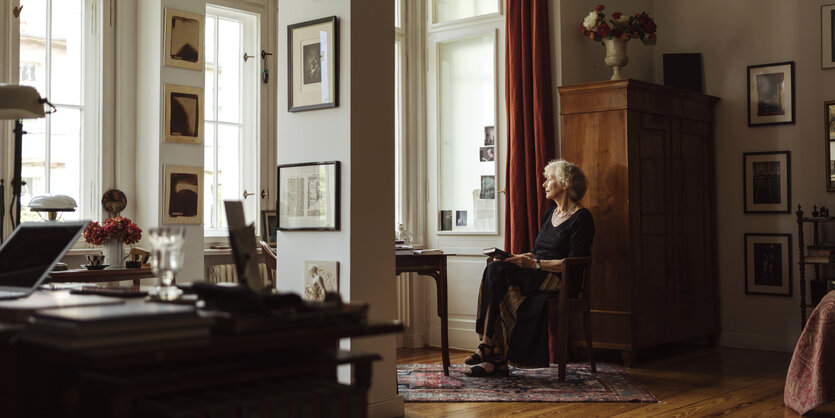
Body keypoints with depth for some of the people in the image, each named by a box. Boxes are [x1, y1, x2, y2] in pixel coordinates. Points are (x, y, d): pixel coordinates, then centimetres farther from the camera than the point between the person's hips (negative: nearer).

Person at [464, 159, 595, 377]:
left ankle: (488, 346, -23)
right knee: (494, 269, -23)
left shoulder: (581, 218, -5)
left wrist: (534, 264, -20)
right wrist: (511, 257, 3)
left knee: (496, 271, -26)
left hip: (561, 282, -8)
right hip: (538, 277, 8)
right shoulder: (550, 214, 21)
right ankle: (494, 357, -27)